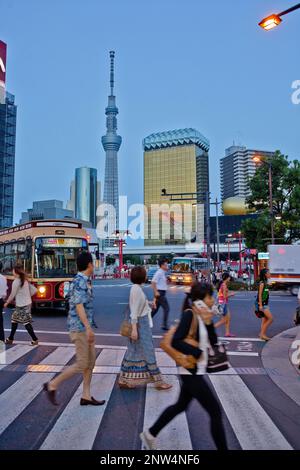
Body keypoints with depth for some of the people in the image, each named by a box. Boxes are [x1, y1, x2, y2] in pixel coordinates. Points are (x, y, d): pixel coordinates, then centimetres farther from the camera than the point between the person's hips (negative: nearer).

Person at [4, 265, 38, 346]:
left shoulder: (16, 281, -13)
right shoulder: (25, 280, 10)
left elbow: (12, 294, -10)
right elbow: (34, 290, 9)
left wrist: (7, 303, 4)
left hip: (22, 306, -9)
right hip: (27, 303, 9)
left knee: (26, 323, -5)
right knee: (14, 320, 17)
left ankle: (35, 339, -3)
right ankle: (10, 339, 25)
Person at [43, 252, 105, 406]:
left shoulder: (83, 281, 12)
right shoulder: (80, 281, -18)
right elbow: (79, 306, -25)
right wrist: (88, 328, -28)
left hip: (84, 327, 10)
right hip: (80, 328, -10)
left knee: (91, 361, 12)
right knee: (82, 364, -2)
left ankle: (86, 396, 20)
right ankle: (52, 385, 11)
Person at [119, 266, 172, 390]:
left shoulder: (136, 288, 10)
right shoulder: (136, 289, -19)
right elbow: (134, 311, -22)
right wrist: (134, 328, -23)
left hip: (141, 323, 10)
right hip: (140, 324, -10)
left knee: (134, 351, 14)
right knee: (147, 352, 0)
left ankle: (124, 380, 22)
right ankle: (158, 381, 11)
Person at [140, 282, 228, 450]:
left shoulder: (201, 316, 5)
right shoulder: (189, 314, -20)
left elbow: (213, 340, 4)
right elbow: (176, 342, -27)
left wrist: (209, 323, -11)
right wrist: (197, 353, -22)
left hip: (194, 372, 10)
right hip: (192, 372, -10)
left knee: (181, 406, 23)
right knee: (216, 412, 0)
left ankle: (150, 434, 38)